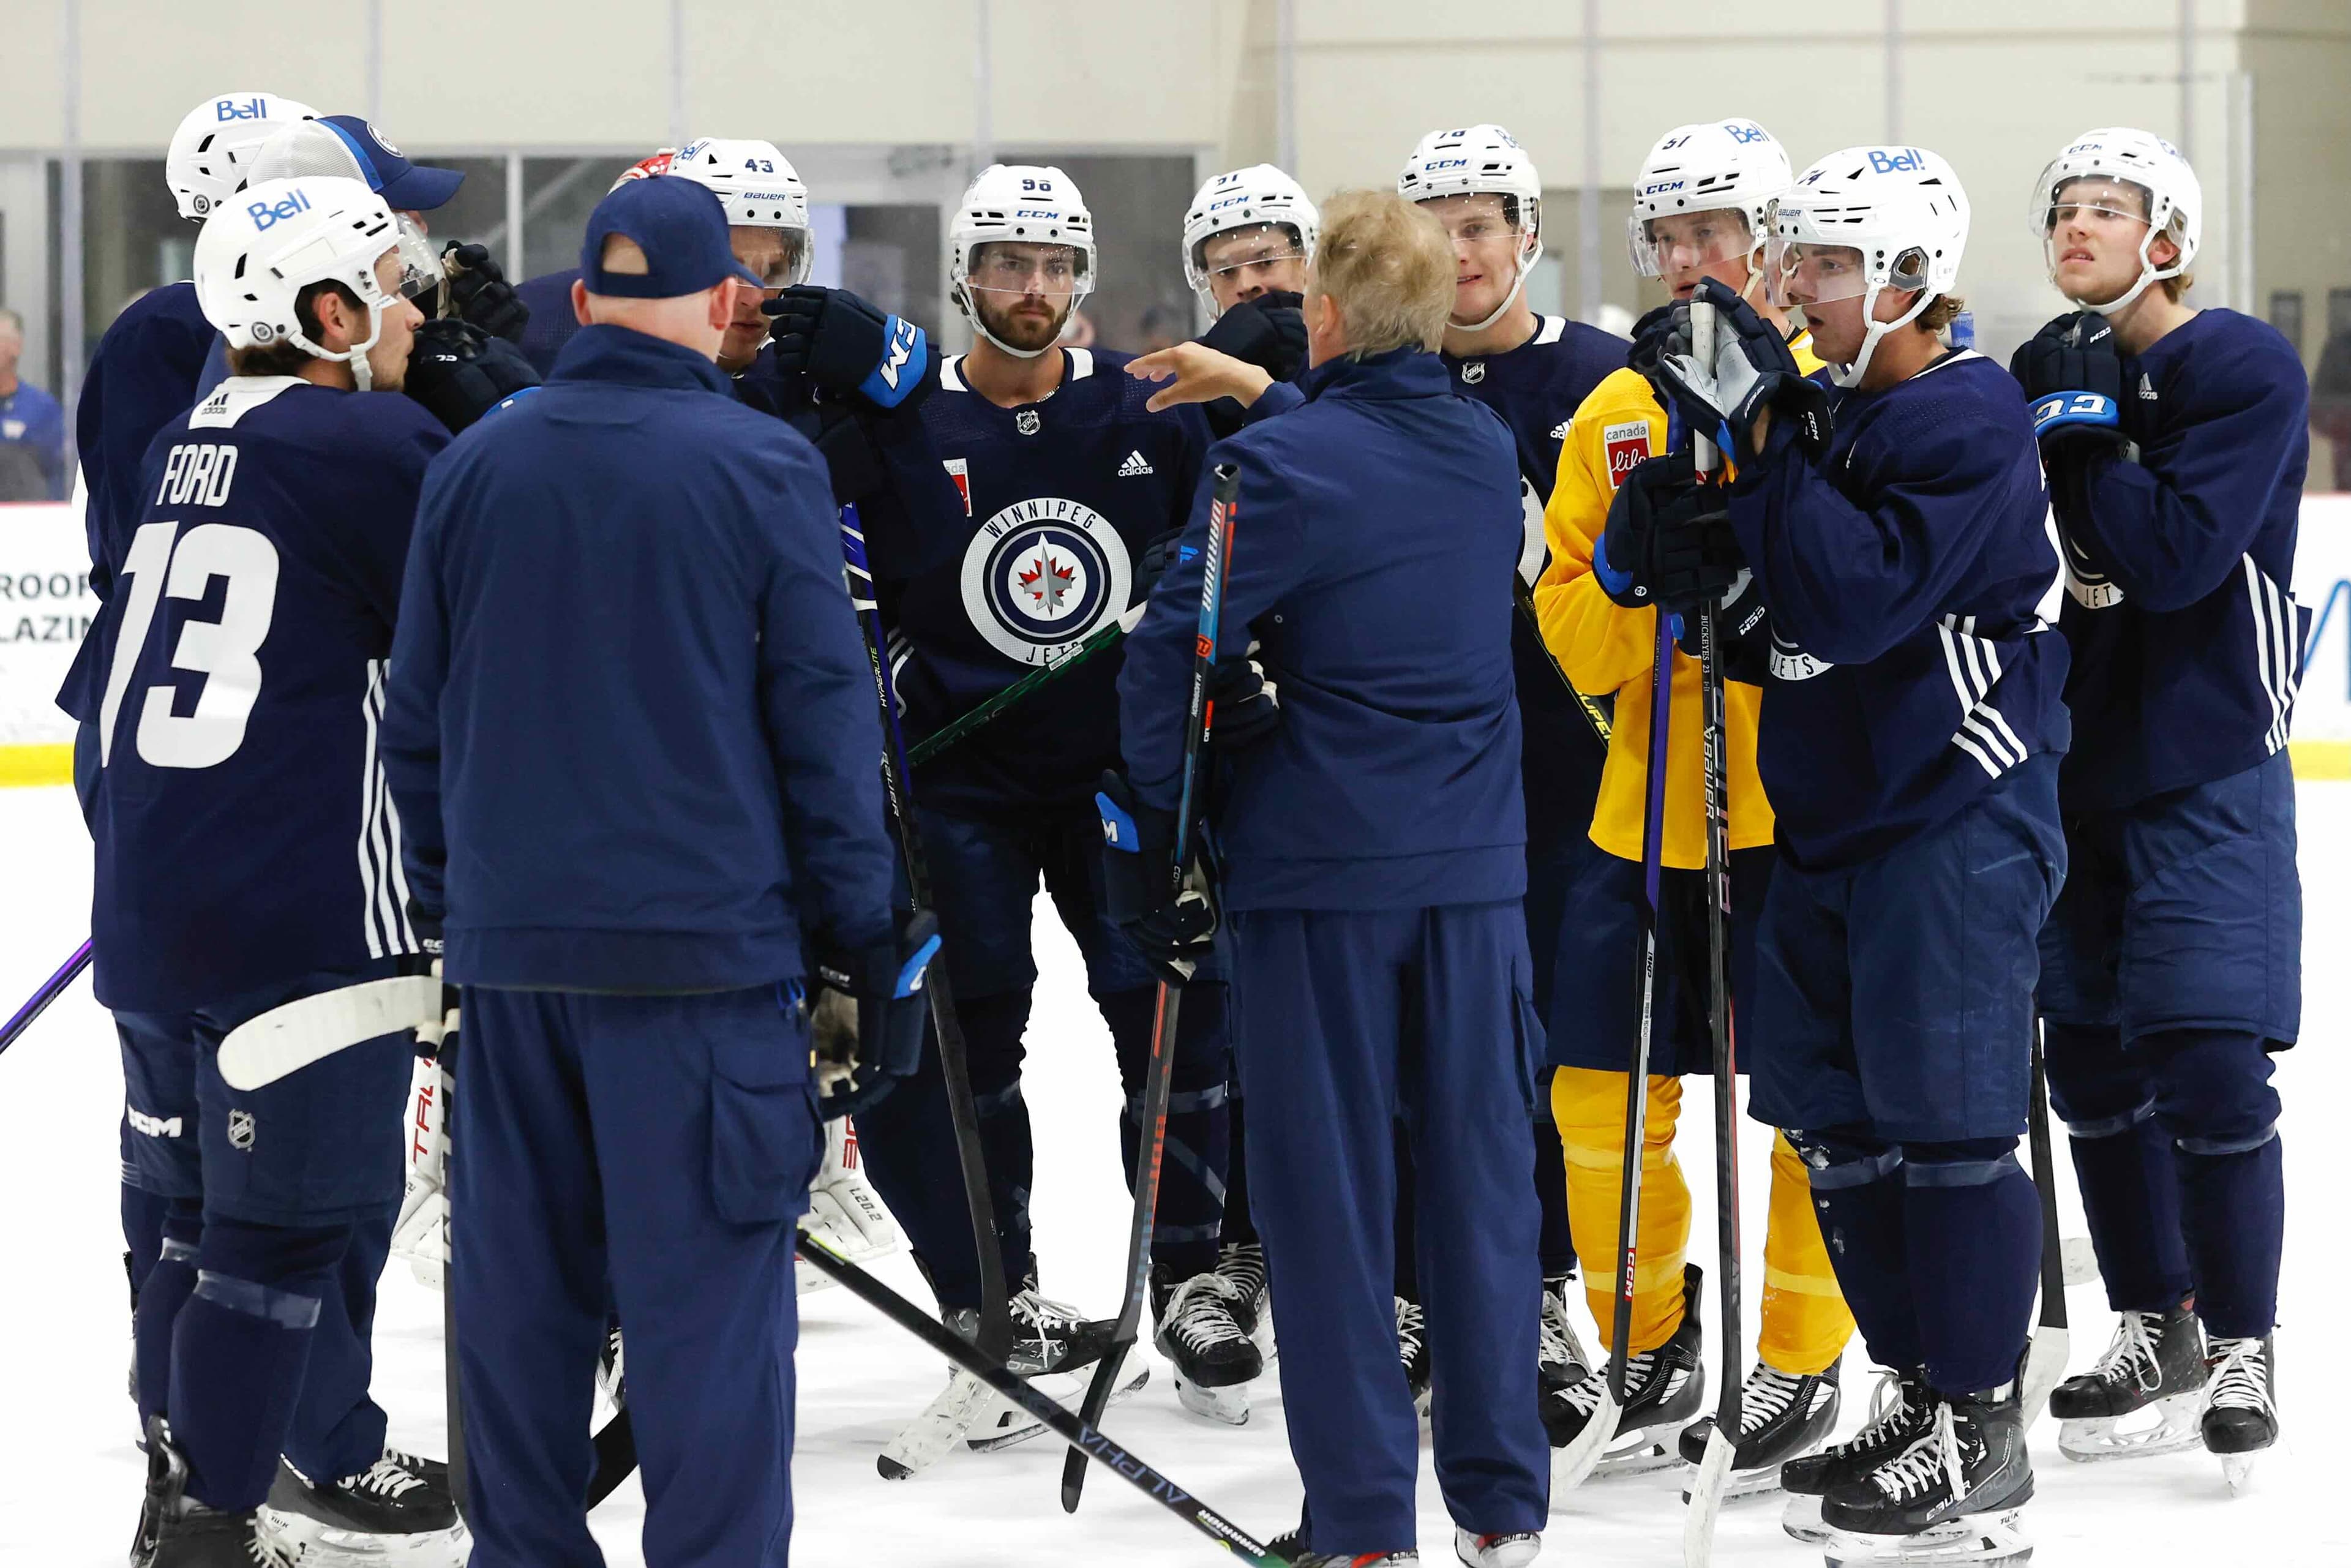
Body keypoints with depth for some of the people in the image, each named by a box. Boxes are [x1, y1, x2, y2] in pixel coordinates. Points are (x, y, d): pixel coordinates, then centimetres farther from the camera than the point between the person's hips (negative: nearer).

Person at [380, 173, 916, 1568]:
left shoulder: (476, 467, 5)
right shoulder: (761, 466, -7)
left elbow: (418, 715, 12)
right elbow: (825, 715, -5)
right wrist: (854, 922, 3)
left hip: (510, 933, 5)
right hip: (705, 932, -4)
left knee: (523, 1271, 12)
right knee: (707, 1285, -3)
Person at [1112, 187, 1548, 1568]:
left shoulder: (1279, 465, -14)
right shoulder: (1490, 453, 6)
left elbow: (1178, 652, -15)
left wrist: (1159, 807, -1)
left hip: (1319, 872, -5)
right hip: (1477, 866, 5)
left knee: (1330, 1189, 3)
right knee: (1482, 1171, 10)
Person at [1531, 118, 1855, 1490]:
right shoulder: (1612, 414, 10)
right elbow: (1571, 649, 7)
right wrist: (1624, 568, -12)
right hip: (1643, 809, 5)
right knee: (1600, 1094, 6)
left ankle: (1802, 1365, 11)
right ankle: (1649, 1356, 22)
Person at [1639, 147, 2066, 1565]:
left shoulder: (1968, 422, -15)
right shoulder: (1833, 408, 12)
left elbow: (1860, 597, -25)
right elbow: (1791, 602, 18)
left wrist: (1764, 437, -23)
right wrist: (1683, 537, -1)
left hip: (1957, 823, -9)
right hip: (1834, 821, 9)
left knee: (1946, 1120, -6)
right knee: (1842, 1125, 12)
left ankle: (1982, 1441, 1)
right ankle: (1918, 1396, 23)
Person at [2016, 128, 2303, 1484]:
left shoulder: (2244, 370, -11)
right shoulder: (2049, 377, 8)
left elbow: (2178, 556, -20)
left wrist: (2084, 434, -16)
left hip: (2205, 774, -7)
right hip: (2075, 766, 7)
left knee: (2208, 1066, -10)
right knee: (2093, 1064, 10)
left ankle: (2241, 1349, 3)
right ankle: (2155, 1332, 24)